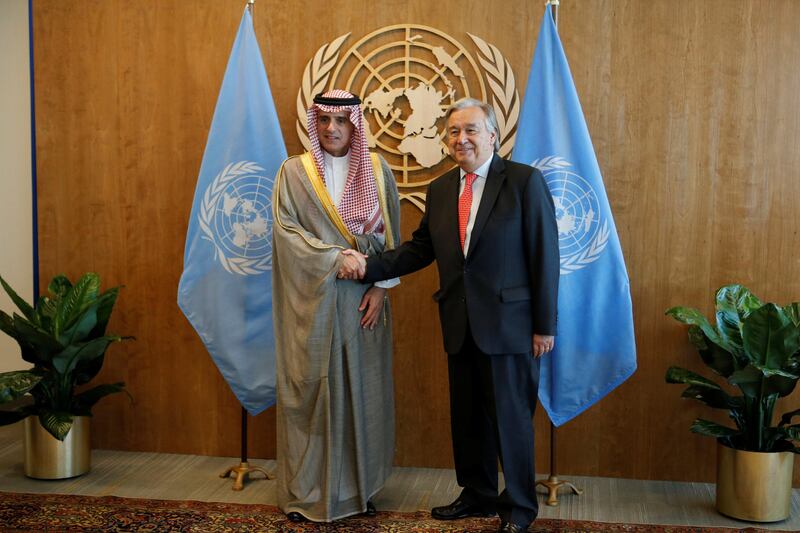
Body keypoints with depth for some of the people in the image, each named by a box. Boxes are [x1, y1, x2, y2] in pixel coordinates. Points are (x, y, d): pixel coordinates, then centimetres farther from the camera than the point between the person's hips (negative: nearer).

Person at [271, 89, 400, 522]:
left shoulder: (377, 171, 6)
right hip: (313, 300, -2)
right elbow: (285, 230, -7)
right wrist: (336, 258, -18)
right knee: (310, 389, 3)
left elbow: (390, 236, 5)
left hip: (363, 300, 2)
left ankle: (358, 486, 19)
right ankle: (305, 491, 15)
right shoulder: (294, 171, 1)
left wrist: (381, 287, -5)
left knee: (361, 390, 6)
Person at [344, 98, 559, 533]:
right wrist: (370, 267, -2)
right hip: (460, 326, 6)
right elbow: (420, 248, 12)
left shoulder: (525, 181, -7)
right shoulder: (439, 190, 10)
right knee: (466, 416, 16)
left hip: (507, 323, -5)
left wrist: (544, 325, -11)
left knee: (510, 416, 4)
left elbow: (544, 255, -9)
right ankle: (478, 495, 35)